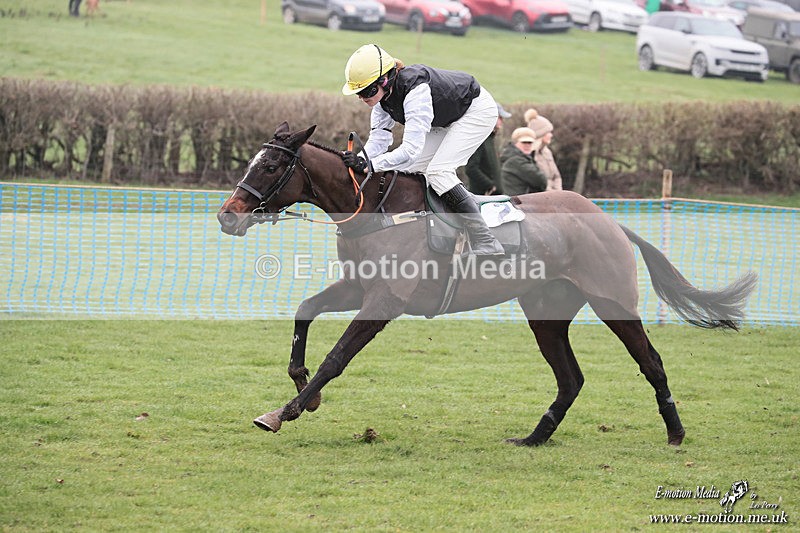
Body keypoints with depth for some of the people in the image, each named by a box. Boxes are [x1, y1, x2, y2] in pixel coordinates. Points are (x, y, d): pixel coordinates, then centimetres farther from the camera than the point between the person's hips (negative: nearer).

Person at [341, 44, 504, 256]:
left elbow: (411, 149, -46)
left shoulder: (415, 91, -40)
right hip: (446, 120, 9)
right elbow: (378, 139, -13)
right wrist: (357, 161, -32)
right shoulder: (382, 95, -13)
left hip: (477, 110, -9)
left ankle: (486, 244, -20)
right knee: (410, 171, 1)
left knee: (438, 171, -21)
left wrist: (368, 165, -51)